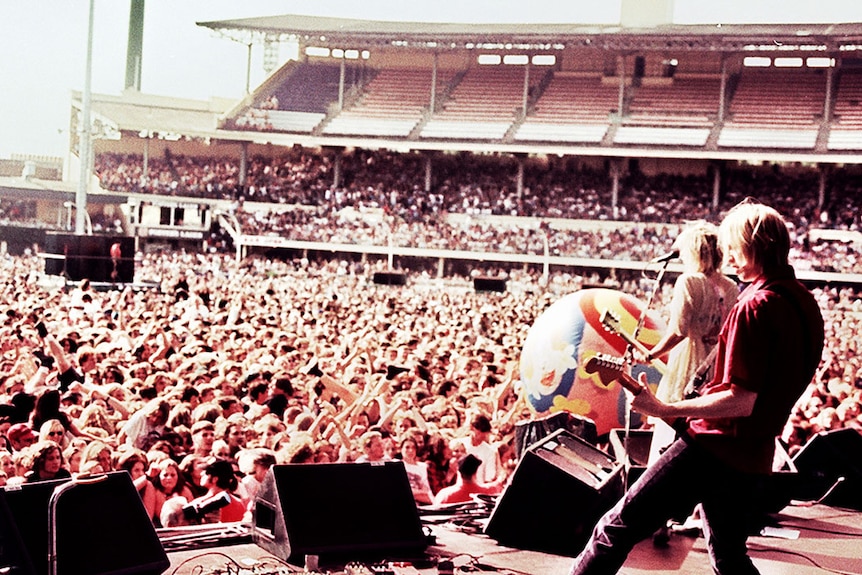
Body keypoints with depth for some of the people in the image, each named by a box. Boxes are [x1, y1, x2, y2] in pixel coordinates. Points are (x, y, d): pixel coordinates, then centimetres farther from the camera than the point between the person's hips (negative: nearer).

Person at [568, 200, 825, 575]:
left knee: (620, 526, -4)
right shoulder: (804, 303, 9)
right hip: (755, 455, 9)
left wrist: (663, 410, -22)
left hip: (717, 443, -9)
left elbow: (740, 400, -23)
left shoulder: (755, 306, -18)